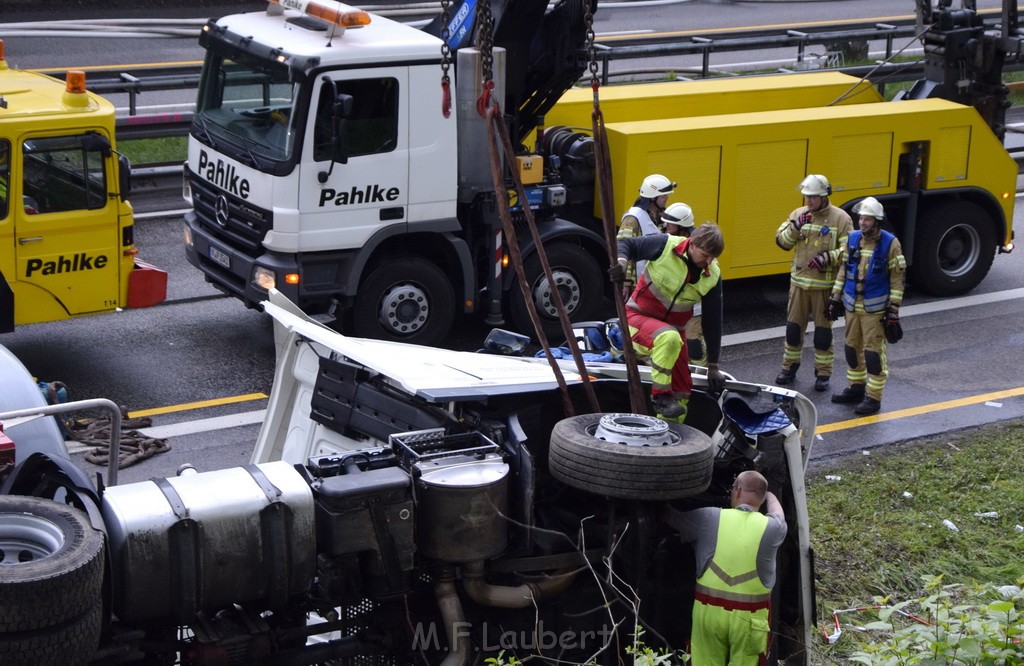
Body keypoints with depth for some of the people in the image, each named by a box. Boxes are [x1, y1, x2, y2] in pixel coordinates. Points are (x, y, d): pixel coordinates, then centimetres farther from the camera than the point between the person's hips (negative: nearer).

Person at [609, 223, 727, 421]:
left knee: (682, 390, 1)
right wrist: (621, 260, -31)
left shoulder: (712, 277, -7)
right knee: (669, 338, -37)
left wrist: (713, 367, 2)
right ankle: (660, 396, -23)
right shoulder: (666, 245, -19)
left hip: (672, 328, 5)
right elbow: (626, 244, -6)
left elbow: (713, 322, 0)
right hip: (638, 316, -5)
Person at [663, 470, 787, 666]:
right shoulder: (771, 528, -4)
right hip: (749, 618, 0)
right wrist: (770, 494, 45)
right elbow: (777, 513, 22)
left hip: (708, 610, 1)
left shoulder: (709, 518, -6)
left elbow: (669, 515, 10)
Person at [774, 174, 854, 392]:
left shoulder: (841, 218, -8)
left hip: (825, 285, -4)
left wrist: (828, 258, -24)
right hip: (799, 282, 4)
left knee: (823, 329, 4)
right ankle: (789, 367, 25)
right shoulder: (798, 214, 4)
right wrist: (795, 227, -16)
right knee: (794, 326, 11)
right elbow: (782, 241, 1)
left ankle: (823, 373, 14)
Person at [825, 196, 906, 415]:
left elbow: (897, 278, -8)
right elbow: (843, 270, 13)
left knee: (874, 352, -3)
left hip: (875, 308, -6)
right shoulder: (852, 239, 4)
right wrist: (835, 298, 11)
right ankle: (856, 389, 28)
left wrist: (894, 309, -11)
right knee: (853, 348, 14)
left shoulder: (890, 244, -11)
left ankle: (873, 397, 4)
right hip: (852, 305, 6)